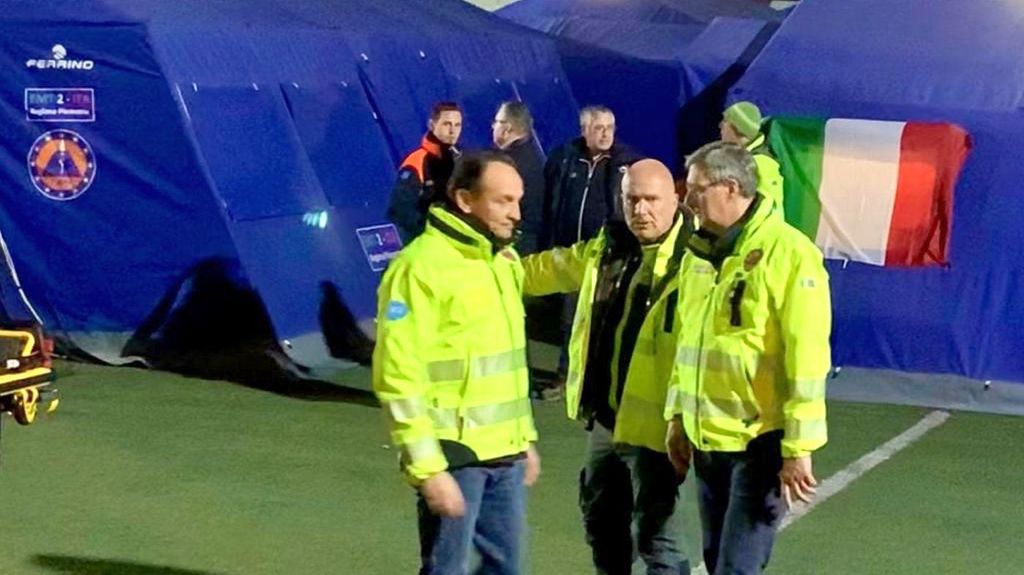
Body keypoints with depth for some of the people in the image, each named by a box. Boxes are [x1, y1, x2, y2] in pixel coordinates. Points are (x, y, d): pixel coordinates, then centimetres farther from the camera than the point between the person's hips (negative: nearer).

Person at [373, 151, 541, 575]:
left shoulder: (503, 260, 11)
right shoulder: (421, 268, -16)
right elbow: (399, 379, -18)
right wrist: (427, 468, -20)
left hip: (505, 453, 8)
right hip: (455, 456, -8)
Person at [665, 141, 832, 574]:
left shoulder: (788, 253, -16)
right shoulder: (699, 252, 9)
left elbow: (806, 360, -18)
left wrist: (798, 449, -19)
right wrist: (677, 414, 17)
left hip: (760, 441, -8)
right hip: (708, 440, 8)